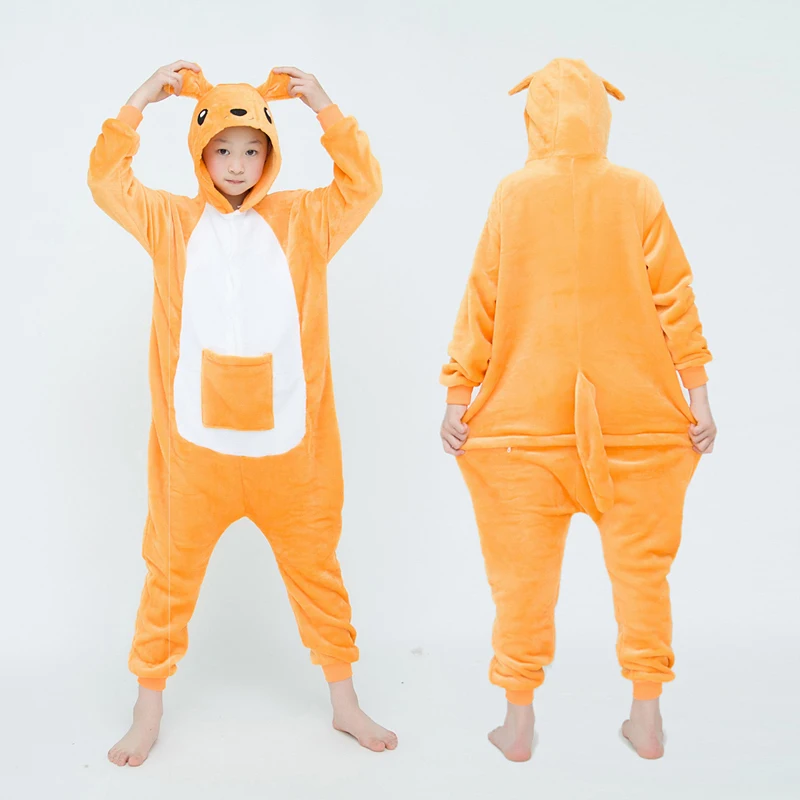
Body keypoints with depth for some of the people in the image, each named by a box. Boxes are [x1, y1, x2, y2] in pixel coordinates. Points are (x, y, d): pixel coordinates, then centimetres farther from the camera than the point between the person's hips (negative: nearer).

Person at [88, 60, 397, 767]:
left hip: (287, 441, 1)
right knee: (171, 573, 10)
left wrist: (325, 108, -7)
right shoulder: (173, 221, 6)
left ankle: (345, 702, 31)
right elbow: (108, 184, 1)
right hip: (194, 442, 0)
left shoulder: (302, 220, 6)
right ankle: (148, 711, 30)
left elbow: (363, 186, -1)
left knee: (315, 568, 12)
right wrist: (138, 103, -5)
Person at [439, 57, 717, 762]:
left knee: (524, 572, 8)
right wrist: (697, 393, 4)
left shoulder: (513, 194, -2)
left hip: (527, 415, 0)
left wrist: (458, 394, 2)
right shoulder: (637, 193, 0)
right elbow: (673, 295, -1)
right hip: (634, 415, 1)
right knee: (641, 566, 13)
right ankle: (646, 719, 22)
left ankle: (519, 723, 18)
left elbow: (484, 301, -3)